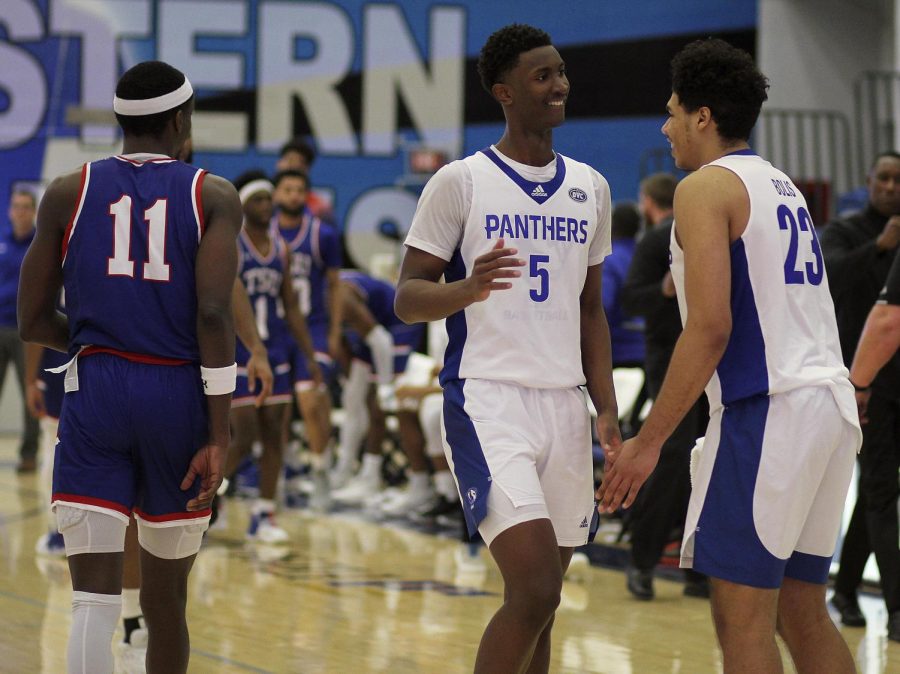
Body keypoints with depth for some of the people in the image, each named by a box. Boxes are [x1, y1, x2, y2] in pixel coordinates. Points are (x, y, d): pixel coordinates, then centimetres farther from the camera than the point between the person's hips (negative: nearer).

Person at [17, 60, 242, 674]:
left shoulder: (68, 193, 6)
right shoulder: (213, 197, 0)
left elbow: (33, 322, 7)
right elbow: (214, 314, -12)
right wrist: (218, 437, -11)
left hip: (97, 392, 0)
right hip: (179, 395, 0)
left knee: (94, 597, -7)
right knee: (165, 600, 16)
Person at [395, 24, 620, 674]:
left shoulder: (590, 187, 13)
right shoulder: (461, 181, -3)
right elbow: (407, 297, -4)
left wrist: (607, 410, 10)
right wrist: (469, 288, -25)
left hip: (565, 402, 6)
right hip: (488, 397, -6)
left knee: (541, 600, 8)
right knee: (534, 590, -19)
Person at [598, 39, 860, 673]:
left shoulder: (707, 186, -6)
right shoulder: (784, 187, 21)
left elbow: (711, 327, -16)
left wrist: (648, 441, -14)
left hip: (767, 406, -9)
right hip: (831, 403, 9)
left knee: (742, 615, -6)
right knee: (802, 611, 13)